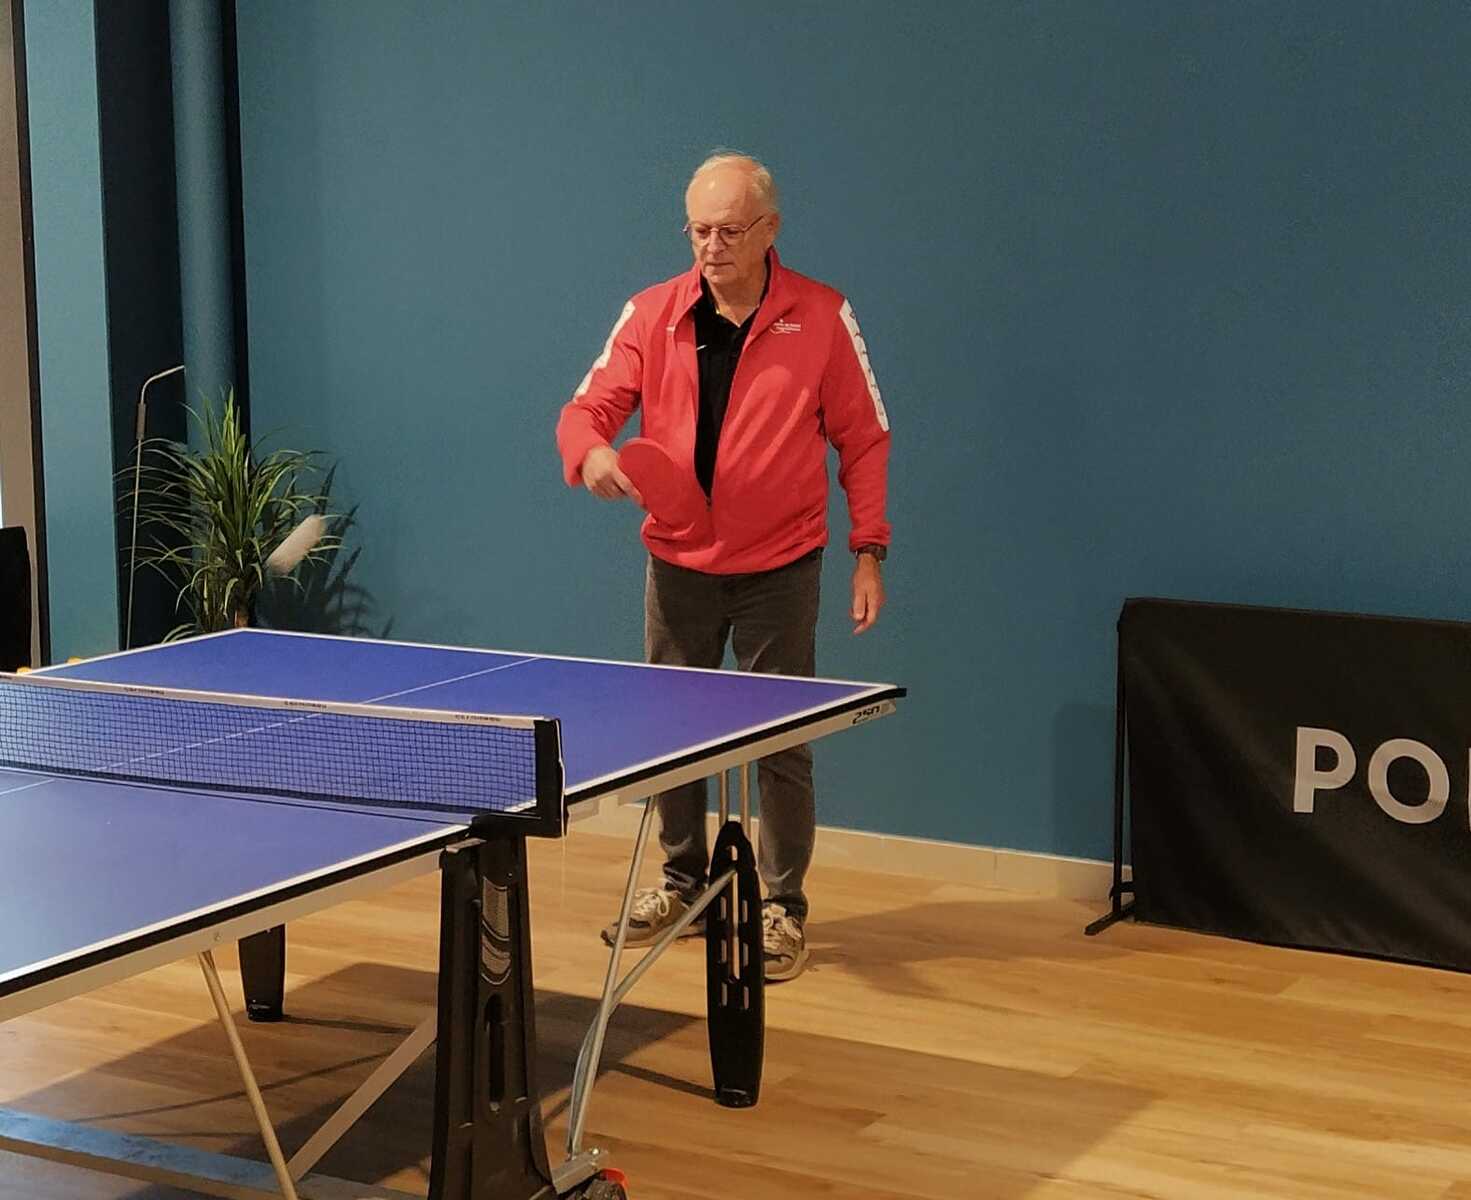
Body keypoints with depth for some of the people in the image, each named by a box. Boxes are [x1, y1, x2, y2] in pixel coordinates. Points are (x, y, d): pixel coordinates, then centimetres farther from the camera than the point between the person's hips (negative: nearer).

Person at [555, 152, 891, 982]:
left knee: (781, 741, 2)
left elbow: (864, 439, -1)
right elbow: (589, 407, -1)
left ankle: (784, 906, 16)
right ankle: (681, 880, 31)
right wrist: (592, 451, -25)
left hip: (780, 570, -3)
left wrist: (869, 550, -5)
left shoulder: (821, 317, -5)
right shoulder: (653, 314, -1)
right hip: (677, 564, 3)